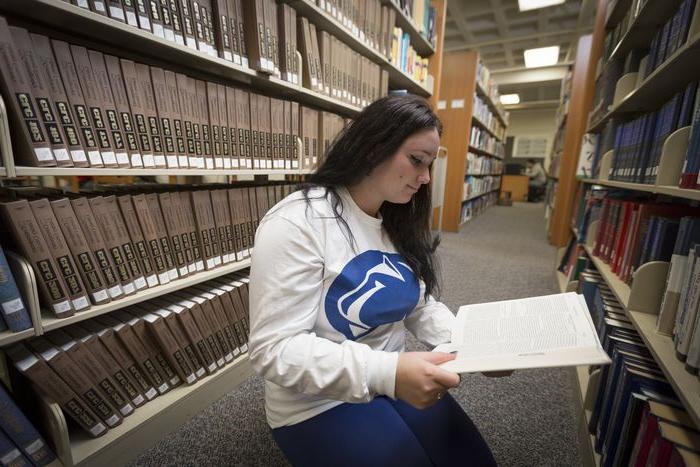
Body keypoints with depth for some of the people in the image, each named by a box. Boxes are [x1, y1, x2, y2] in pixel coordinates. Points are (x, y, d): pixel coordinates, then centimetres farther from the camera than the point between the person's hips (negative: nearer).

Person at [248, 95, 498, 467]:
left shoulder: (400, 224, 1)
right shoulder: (296, 223, -25)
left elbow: (420, 306, 5)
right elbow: (275, 349, -25)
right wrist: (387, 372, -35)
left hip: (392, 379, 7)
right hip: (319, 404, -5)